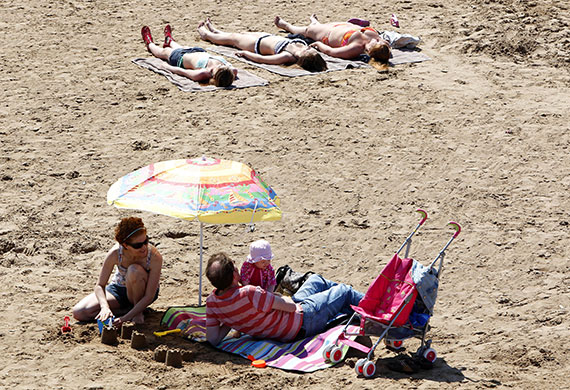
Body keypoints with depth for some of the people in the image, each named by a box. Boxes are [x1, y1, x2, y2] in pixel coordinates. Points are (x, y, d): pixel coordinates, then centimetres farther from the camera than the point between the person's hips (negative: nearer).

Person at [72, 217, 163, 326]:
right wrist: (105, 306, -39)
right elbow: (100, 285, -18)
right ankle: (129, 309, -4)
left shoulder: (155, 257, -32)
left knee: (135, 270, -37)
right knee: (79, 312, -16)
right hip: (119, 289, 2)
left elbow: (149, 296, -29)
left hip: (141, 293, -2)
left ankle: (138, 312, -12)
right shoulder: (115, 253, -28)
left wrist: (126, 317, -39)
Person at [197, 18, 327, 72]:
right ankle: (214, 30, 64)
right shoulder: (302, 44, -30)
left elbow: (260, 58, -36)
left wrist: (244, 53, -25)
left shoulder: (287, 57, -46)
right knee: (235, 35, 32)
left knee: (232, 37, 23)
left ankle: (206, 33, 55)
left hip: (257, 45, -6)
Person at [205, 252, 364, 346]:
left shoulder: (212, 302, -18)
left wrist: (231, 322, -7)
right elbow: (291, 307, -28)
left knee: (316, 279, 29)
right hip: (302, 320, -8)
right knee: (344, 291, 15)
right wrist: (285, 299, -5)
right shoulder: (250, 294, -40)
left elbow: (213, 339, -15)